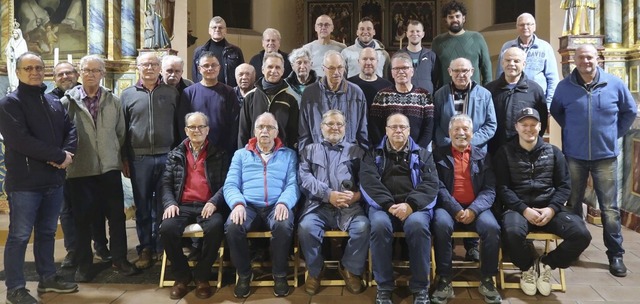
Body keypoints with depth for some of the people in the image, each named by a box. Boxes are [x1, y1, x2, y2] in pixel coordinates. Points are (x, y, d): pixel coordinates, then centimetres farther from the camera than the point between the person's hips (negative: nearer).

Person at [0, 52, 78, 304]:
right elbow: (20, 140, -19)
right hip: (24, 182, -6)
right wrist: (59, 156, -17)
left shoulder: (54, 102, 14)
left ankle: (47, 278, 29)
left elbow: (70, 130, 10)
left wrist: (67, 154, -11)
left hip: (53, 179, 7)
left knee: (47, 232, 16)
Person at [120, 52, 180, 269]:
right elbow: (122, 129, 6)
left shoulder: (172, 93, 7)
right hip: (139, 159, 0)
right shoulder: (127, 95, 7)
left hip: (167, 156, 0)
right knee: (142, 206, 7)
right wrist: (124, 159, 2)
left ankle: (161, 247, 17)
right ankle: (145, 248, 18)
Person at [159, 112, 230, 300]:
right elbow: (166, 183, 12)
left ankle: (202, 276, -11)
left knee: (216, 227, -34)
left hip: (207, 206, -2)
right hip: (182, 206, 2)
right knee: (167, 228, -29)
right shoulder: (175, 155, 19)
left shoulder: (219, 155, 13)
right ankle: (182, 275, -4)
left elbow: (226, 184, 3)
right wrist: (169, 203, -7)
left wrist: (214, 202, -14)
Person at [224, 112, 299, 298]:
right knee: (232, 226, -31)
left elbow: (293, 184, 3)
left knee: (284, 226, -35)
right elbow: (230, 185, 7)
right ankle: (244, 274, -5)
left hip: (277, 206, -1)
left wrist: (284, 202, -19)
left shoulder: (289, 155, 16)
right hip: (249, 206, 1)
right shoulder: (241, 154, 19)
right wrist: (238, 203, -15)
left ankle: (280, 275, -10)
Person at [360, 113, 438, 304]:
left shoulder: (423, 155, 20)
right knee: (379, 225, -35)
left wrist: (411, 204, -15)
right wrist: (389, 205, -15)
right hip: (382, 205, 0)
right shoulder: (374, 154, 18)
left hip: (414, 206, 0)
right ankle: (384, 286, -19)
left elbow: (431, 183, 4)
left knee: (417, 224, -35)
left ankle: (420, 287, -19)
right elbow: (368, 181, 1)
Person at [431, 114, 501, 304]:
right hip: (448, 207, -1)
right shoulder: (438, 155, 10)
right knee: (441, 224, -33)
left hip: (475, 208, 2)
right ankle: (444, 280, -20)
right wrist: (456, 209, -16)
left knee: (492, 227, -28)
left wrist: (473, 210, -15)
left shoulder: (483, 157, 14)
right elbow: (438, 187, -2)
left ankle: (487, 280, -8)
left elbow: (490, 190, 4)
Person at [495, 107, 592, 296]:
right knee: (512, 233, -36)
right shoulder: (506, 152, 6)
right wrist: (524, 209, -16)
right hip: (518, 208, -2)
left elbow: (564, 185, 9)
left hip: (549, 208, 3)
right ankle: (528, 267, -1)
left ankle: (545, 264, 5)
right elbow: (502, 187, -2)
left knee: (581, 234, -23)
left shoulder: (553, 152, 13)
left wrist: (552, 208, -10)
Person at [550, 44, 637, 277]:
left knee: (610, 207, 4)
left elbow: (631, 111, 11)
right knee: (573, 204, 11)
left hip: (605, 155, 0)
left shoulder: (615, 84, -3)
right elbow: (555, 111, 15)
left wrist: (616, 132, 3)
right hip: (574, 155, 1)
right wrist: (570, 129, 6)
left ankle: (615, 254, 15)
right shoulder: (565, 87, -3)